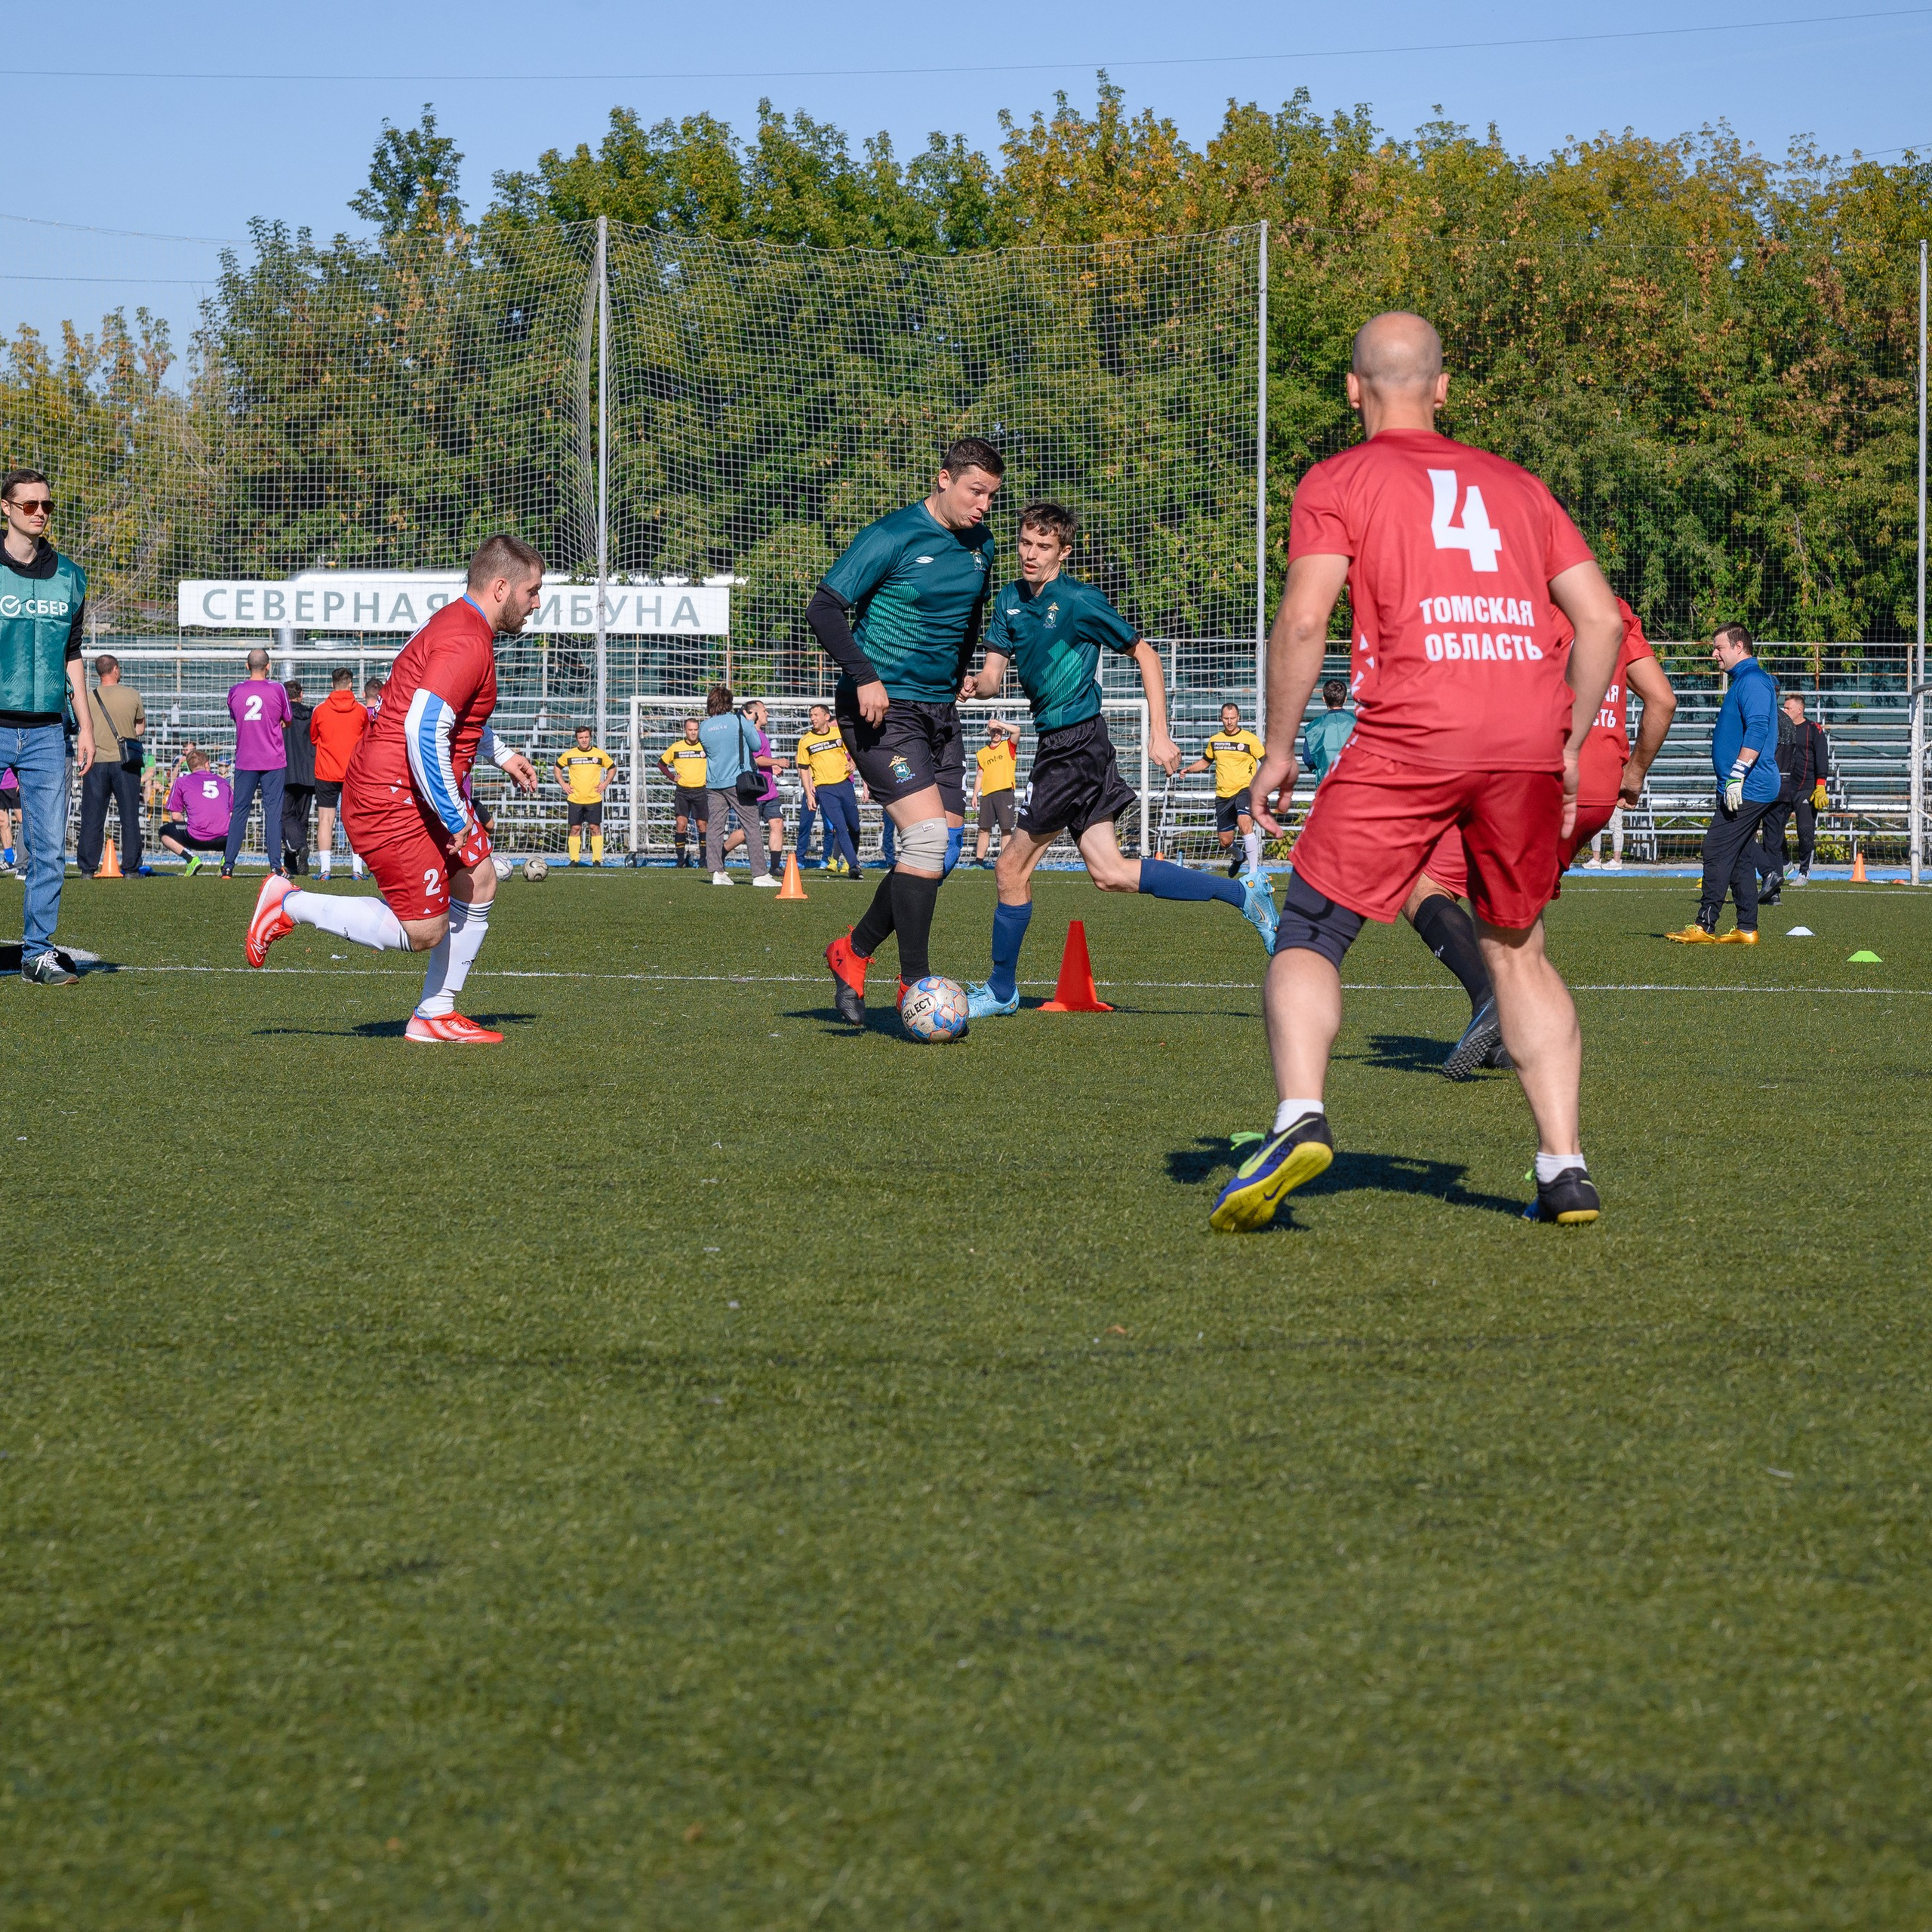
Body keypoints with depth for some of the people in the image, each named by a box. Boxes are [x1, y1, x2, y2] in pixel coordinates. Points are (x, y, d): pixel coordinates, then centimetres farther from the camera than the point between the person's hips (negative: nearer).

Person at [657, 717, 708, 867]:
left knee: (702, 824, 1)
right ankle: (681, 859, -5)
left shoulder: (705, 747, 1)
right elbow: (661, 763, 15)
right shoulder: (676, 747, 3)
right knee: (681, 823, -11)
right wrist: (672, 777, 4)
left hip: (700, 791, 0)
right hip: (682, 791, 0)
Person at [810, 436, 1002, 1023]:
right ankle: (915, 986, -14)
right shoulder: (893, 537, -12)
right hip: (882, 709, -8)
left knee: (943, 854, 4)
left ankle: (853, 952, 22)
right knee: (926, 835, -19)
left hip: (939, 710, 8)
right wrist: (865, 676, -24)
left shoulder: (980, 546, 10)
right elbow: (824, 609, -15)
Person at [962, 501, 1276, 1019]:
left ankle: (1001, 989, 10)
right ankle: (1244, 893, 11)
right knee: (1109, 872, 6)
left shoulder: (1079, 602, -11)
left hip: (1076, 743, -8)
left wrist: (1159, 735, -8)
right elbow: (994, 673, 7)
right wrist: (975, 685, -18)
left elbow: (1145, 656, -5)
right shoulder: (1010, 601, 10)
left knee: (1014, 865, -3)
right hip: (1054, 742, 8)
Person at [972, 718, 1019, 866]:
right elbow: (979, 776, 17)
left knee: (1006, 829, -6)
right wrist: (975, 795, 8)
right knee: (984, 829, 5)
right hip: (987, 793, 4)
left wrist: (999, 723, -16)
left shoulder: (1008, 746, 7)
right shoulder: (982, 753, 16)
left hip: (1005, 792, -4)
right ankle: (979, 861, 9)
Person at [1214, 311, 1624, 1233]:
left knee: (1309, 934, 3)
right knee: (1516, 949, 18)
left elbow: (1303, 618, -4)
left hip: (1409, 736, -4)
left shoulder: (1339, 482, 11)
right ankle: (1565, 1168, 9)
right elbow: (1600, 617, 17)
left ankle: (1301, 1115, -22)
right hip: (1529, 739, 4)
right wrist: (1568, 749, 22)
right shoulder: (1514, 484, 23)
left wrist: (1280, 749, 4)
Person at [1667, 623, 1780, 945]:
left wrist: (1737, 776, -26)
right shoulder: (1744, 681, 21)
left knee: (1717, 851, -12)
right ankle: (1746, 929, 11)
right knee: (1741, 857, 10)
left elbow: (1757, 730, -23)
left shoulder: (1752, 681, -12)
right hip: (1750, 790, 11)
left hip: (1747, 789, -11)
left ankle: (1704, 926, -13)